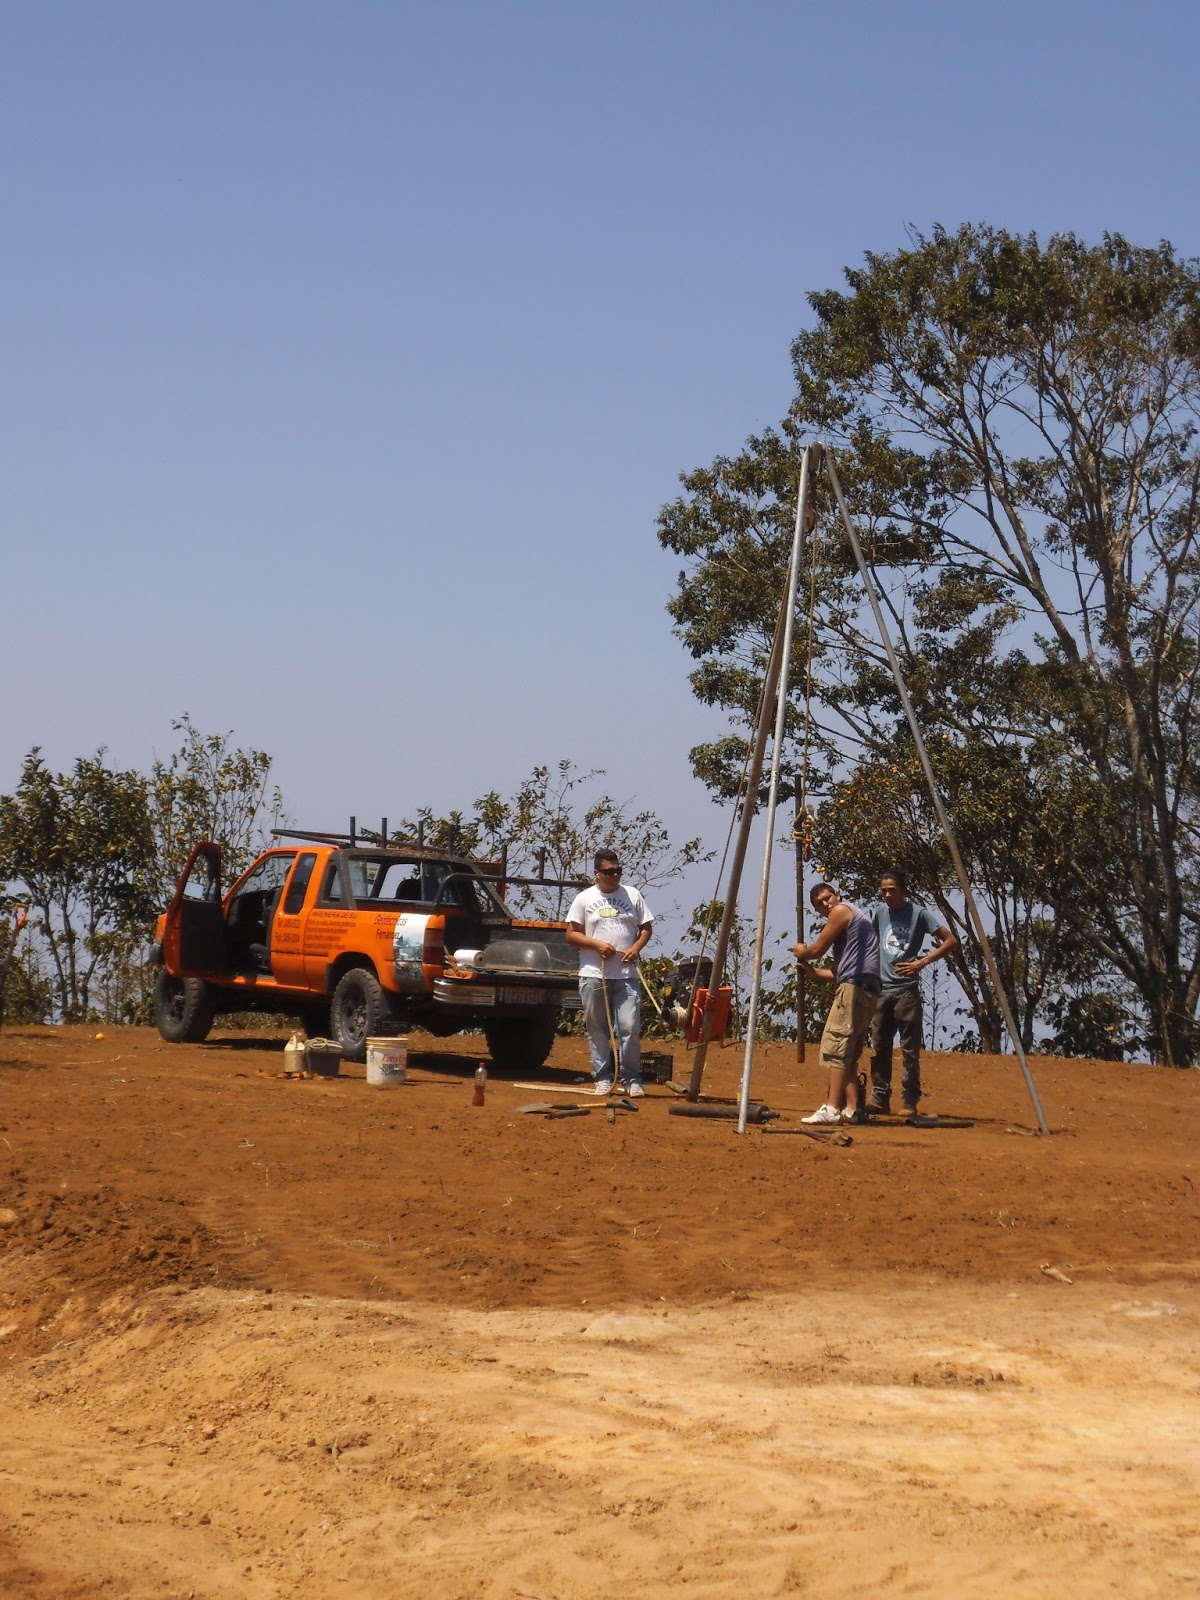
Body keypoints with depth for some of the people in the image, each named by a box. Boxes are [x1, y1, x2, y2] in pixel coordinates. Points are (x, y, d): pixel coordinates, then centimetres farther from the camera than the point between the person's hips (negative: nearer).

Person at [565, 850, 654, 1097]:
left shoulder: (632, 896, 10)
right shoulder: (584, 899, 5)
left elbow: (646, 928, 14)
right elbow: (571, 934, 2)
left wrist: (636, 947, -6)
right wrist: (597, 944, -12)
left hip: (626, 975, 1)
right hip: (594, 975, -1)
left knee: (630, 1027, -5)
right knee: (597, 1030, 5)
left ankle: (632, 1079, 4)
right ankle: (602, 1078, 13)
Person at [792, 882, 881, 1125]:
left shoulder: (841, 911, 0)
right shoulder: (858, 916, 28)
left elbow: (816, 950, 0)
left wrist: (801, 952, 20)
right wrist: (810, 970, 29)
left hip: (853, 988, -10)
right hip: (868, 993, 10)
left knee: (835, 1046, -14)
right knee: (849, 1054, 12)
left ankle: (831, 1109, -23)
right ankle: (852, 1108, 7)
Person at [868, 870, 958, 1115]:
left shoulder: (919, 913, -4)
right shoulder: (879, 913, 9)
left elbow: (951, 940, -6)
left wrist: (922, 962, -13)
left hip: (907, 990, -5)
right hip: (881, 989, 5)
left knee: (910, 1049, -3)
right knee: (879, 1047, 5)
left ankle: (910, 1102, -1)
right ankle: (879, 1098, 10)